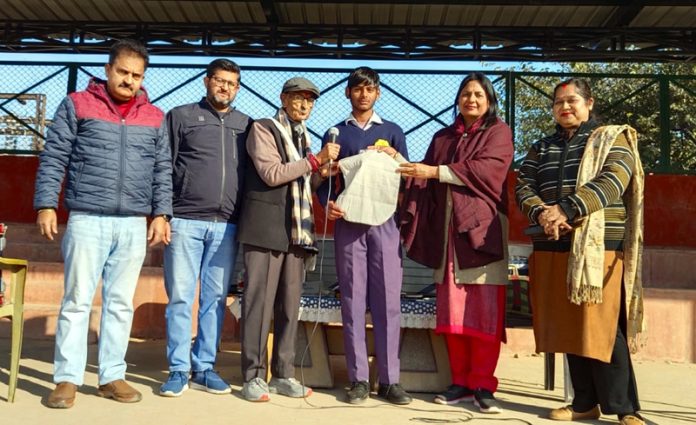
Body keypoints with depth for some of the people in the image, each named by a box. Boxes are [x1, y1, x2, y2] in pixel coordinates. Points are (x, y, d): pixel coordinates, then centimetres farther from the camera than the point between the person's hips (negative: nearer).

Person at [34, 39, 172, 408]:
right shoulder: (77, 105, 4)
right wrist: (46, 204, -6)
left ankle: (112, 376, 16)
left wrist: (161, 213, 3)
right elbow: (53, 158, 1)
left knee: (121, 303, 7)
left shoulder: (154, 118, 12)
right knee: (77, 301, 1)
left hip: (135, 225, 3)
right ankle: (67, 379, 10)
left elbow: (162, 170, 11)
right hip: (87, 220, -2)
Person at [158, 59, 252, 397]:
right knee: (180, 298, 0)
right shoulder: (181, 116, 8)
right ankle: (178, 370, 9)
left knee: (215, 300, 6)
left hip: (226, 226, 3)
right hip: (185, 221, -2)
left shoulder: (245, 125, 15)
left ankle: (204, 368, 16)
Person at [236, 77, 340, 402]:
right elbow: (272, 174, -12)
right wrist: (317, 159, -14)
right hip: (265, 228, -7)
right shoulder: (263, 129, 1)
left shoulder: (303, 137, 22)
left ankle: (283, 374, 14)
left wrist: (323, 172, 5)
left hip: (296, 230, 7)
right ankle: (253, 376, 3)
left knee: (290, 303, 7)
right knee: (260, 301, -5)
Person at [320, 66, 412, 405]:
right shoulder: (336, 133, 13)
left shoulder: (392, 132, 14)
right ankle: (358, 379, 6)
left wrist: (396, 157, -8)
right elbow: (324, 179, 8)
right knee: (353, 301, -1)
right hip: (348, 223, 0)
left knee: (388, 301, -2)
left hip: (384, 222, 0)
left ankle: (389, 379, 4)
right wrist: (329, 203, -12)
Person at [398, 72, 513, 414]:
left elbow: (488, 169, -11)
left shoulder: (498, 131, 6)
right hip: (447, 230, 4)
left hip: (482, 229, -4)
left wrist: (435, 172, -13)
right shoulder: (442, 138, 20)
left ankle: (482, 385, 1)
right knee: (452, 310, 2)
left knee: (484, 310, -6)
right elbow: (425, 178, 12)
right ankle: (461, 382, 10)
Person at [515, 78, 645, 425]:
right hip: (552, 247, 5)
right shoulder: (541, 148, 19)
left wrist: (566, 209, -21)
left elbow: (612, 181, -11)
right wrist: (542, 213, -14)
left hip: (599, 246, -4)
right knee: (569, 327, 7)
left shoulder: (612, 139, 6)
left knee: (603, 328, -8)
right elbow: (524, 187, 7)